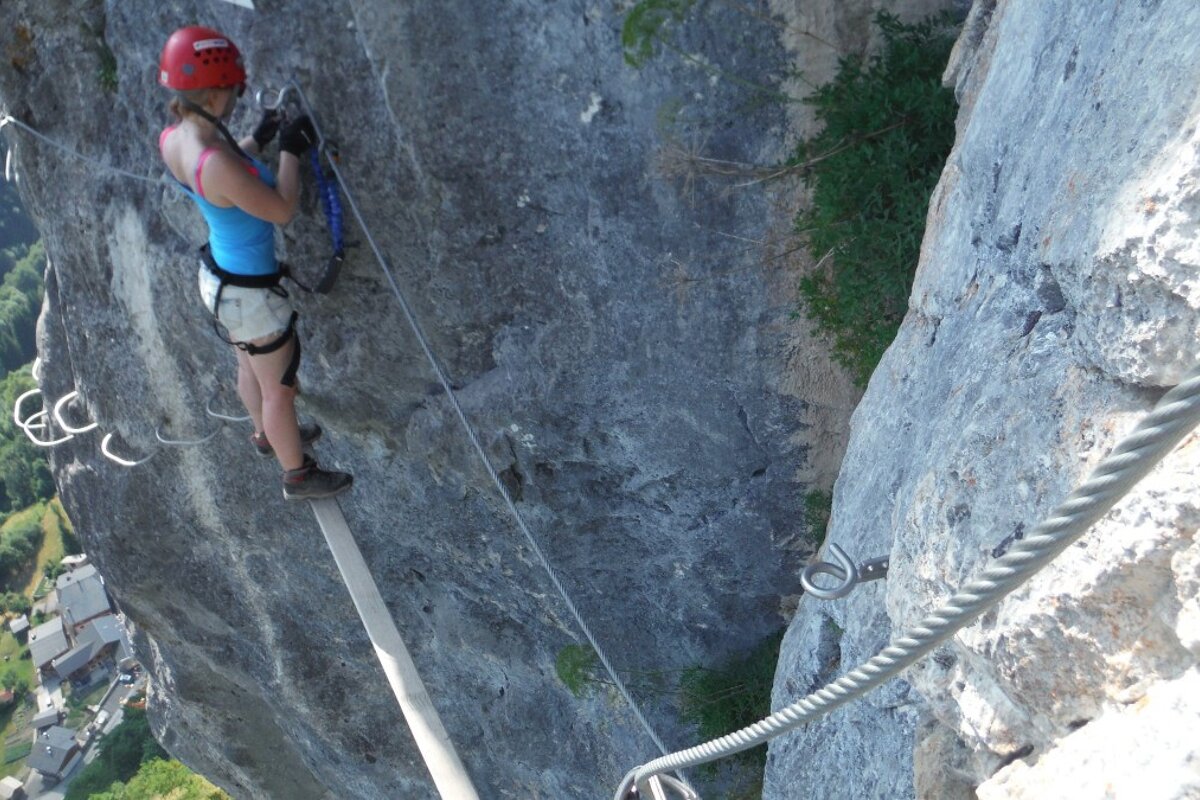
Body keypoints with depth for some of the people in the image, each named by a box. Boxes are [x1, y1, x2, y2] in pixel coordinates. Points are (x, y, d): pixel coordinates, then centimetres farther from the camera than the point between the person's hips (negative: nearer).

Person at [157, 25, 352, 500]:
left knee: (251, 367, 31)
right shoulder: (216, 163, -35)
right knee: (279, 389, 13)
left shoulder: (172, 138, -8)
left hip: (218, 271, 9)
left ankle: (267, 435, 56)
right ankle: (298, 475, 34)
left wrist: (258, 140, 4)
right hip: (249, 294, -8)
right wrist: (291, 151, -13)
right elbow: (282, 210, -23)